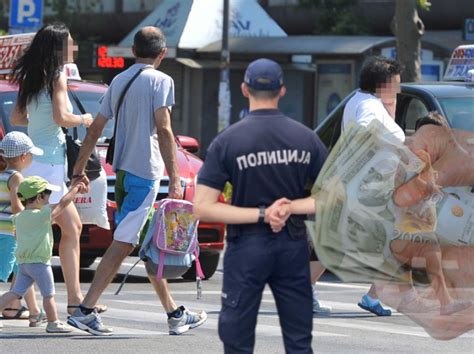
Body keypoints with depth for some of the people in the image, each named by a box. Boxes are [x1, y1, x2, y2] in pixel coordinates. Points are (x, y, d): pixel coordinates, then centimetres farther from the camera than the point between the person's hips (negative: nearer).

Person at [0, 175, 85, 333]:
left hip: (23, 261, 7)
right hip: (39, 261, -7)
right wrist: (75, 189, 4)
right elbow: (63, 203, -10)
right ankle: (53, 323, 11)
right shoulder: (42, 215, -15)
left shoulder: (19, 217, 6)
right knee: (48, 294, 5)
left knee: (16, 292, 8)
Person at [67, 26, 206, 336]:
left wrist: (79, 169, 23)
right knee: (123, 244, -9)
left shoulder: (119, 81, 15)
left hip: (121, 171, 8)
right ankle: (86, 310, -15)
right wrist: (174, 180, -17)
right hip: (145, 171, -8)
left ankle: (175, 314, 19)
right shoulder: (160, 80, -6)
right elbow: (164, 131, -15)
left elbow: (95, 129, 16)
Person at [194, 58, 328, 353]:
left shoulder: (227, 141, -8)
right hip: (293, 245, 2)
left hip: (248, 246, -2)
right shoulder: (306, 138, -1)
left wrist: (261, 215, -13)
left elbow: (203, 207, -13)